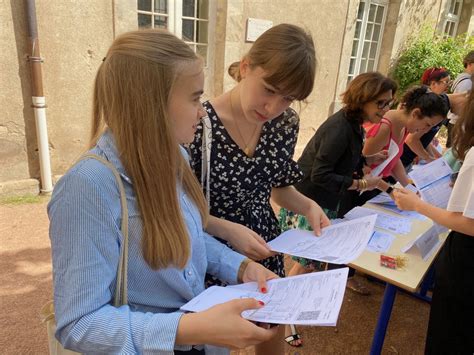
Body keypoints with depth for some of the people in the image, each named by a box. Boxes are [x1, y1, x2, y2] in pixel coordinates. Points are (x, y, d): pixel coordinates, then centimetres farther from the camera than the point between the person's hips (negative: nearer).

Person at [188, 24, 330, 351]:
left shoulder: (286, 123, -7)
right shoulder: (197, 126, -25)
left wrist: (308, 206, -11)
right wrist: (228, 230, -25)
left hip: (266, 247, 5)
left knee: (274, 337, 26)